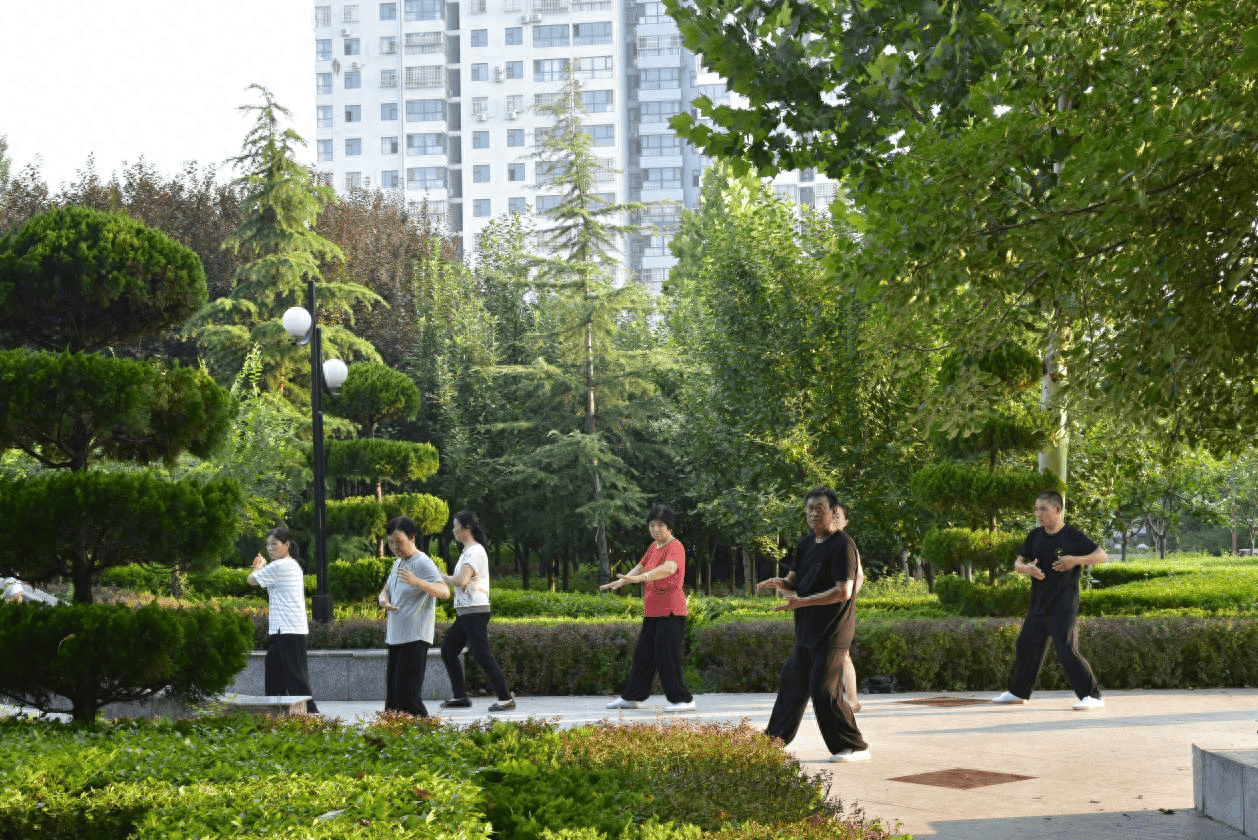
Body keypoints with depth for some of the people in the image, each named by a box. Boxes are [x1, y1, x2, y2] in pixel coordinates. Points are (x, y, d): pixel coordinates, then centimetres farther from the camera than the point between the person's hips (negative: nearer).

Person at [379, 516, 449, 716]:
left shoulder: (423, 563, -12)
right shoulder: (398, 563, 18)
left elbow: (444, 591, -25)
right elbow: (385, 591, 24)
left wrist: (416, 582, -42)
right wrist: (384, 601, -2)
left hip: (415, 639, -9)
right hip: (395, 637, 9)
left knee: (407, 696, -15)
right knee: (392, 697, 10)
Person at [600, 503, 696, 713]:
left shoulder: (675, 547, -14)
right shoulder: (654, 546, 16)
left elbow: (669, 568, -35)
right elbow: (641, 567, 30)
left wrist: (639, 578, -47)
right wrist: (622, 581, 13)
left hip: (670, 612, -9)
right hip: (652, 612, 9)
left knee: (667, 656, -10)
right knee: (643, 654, 15)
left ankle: (682, 699, -2)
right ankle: (631, 697, 24)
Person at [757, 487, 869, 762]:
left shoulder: (842, 546, -15)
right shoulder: (806, 543, 12)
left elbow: (843, 592, -23)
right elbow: (795, 582, 18)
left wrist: (802, 602, -26)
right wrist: (780, 583, -6)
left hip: (832, 633, -9)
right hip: (807, 631, 9)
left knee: (825, 690, -10)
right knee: (791, 682, 17)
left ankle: (855, 747, 0)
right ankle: (775, 740, 31)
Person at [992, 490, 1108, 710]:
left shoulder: (1072, 536, -8)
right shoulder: (1035, 536, 9)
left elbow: (1103, 555, -10)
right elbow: (1018, 563, 15)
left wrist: (1076, 560, -23)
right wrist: (1027, 568, -9)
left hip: (1063, 609, -7)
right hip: (1038, 607, 7)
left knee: (1068, 652, -15)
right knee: (1026, 647, 15)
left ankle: (1093, 696, -9)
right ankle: (1018, 692, 32)